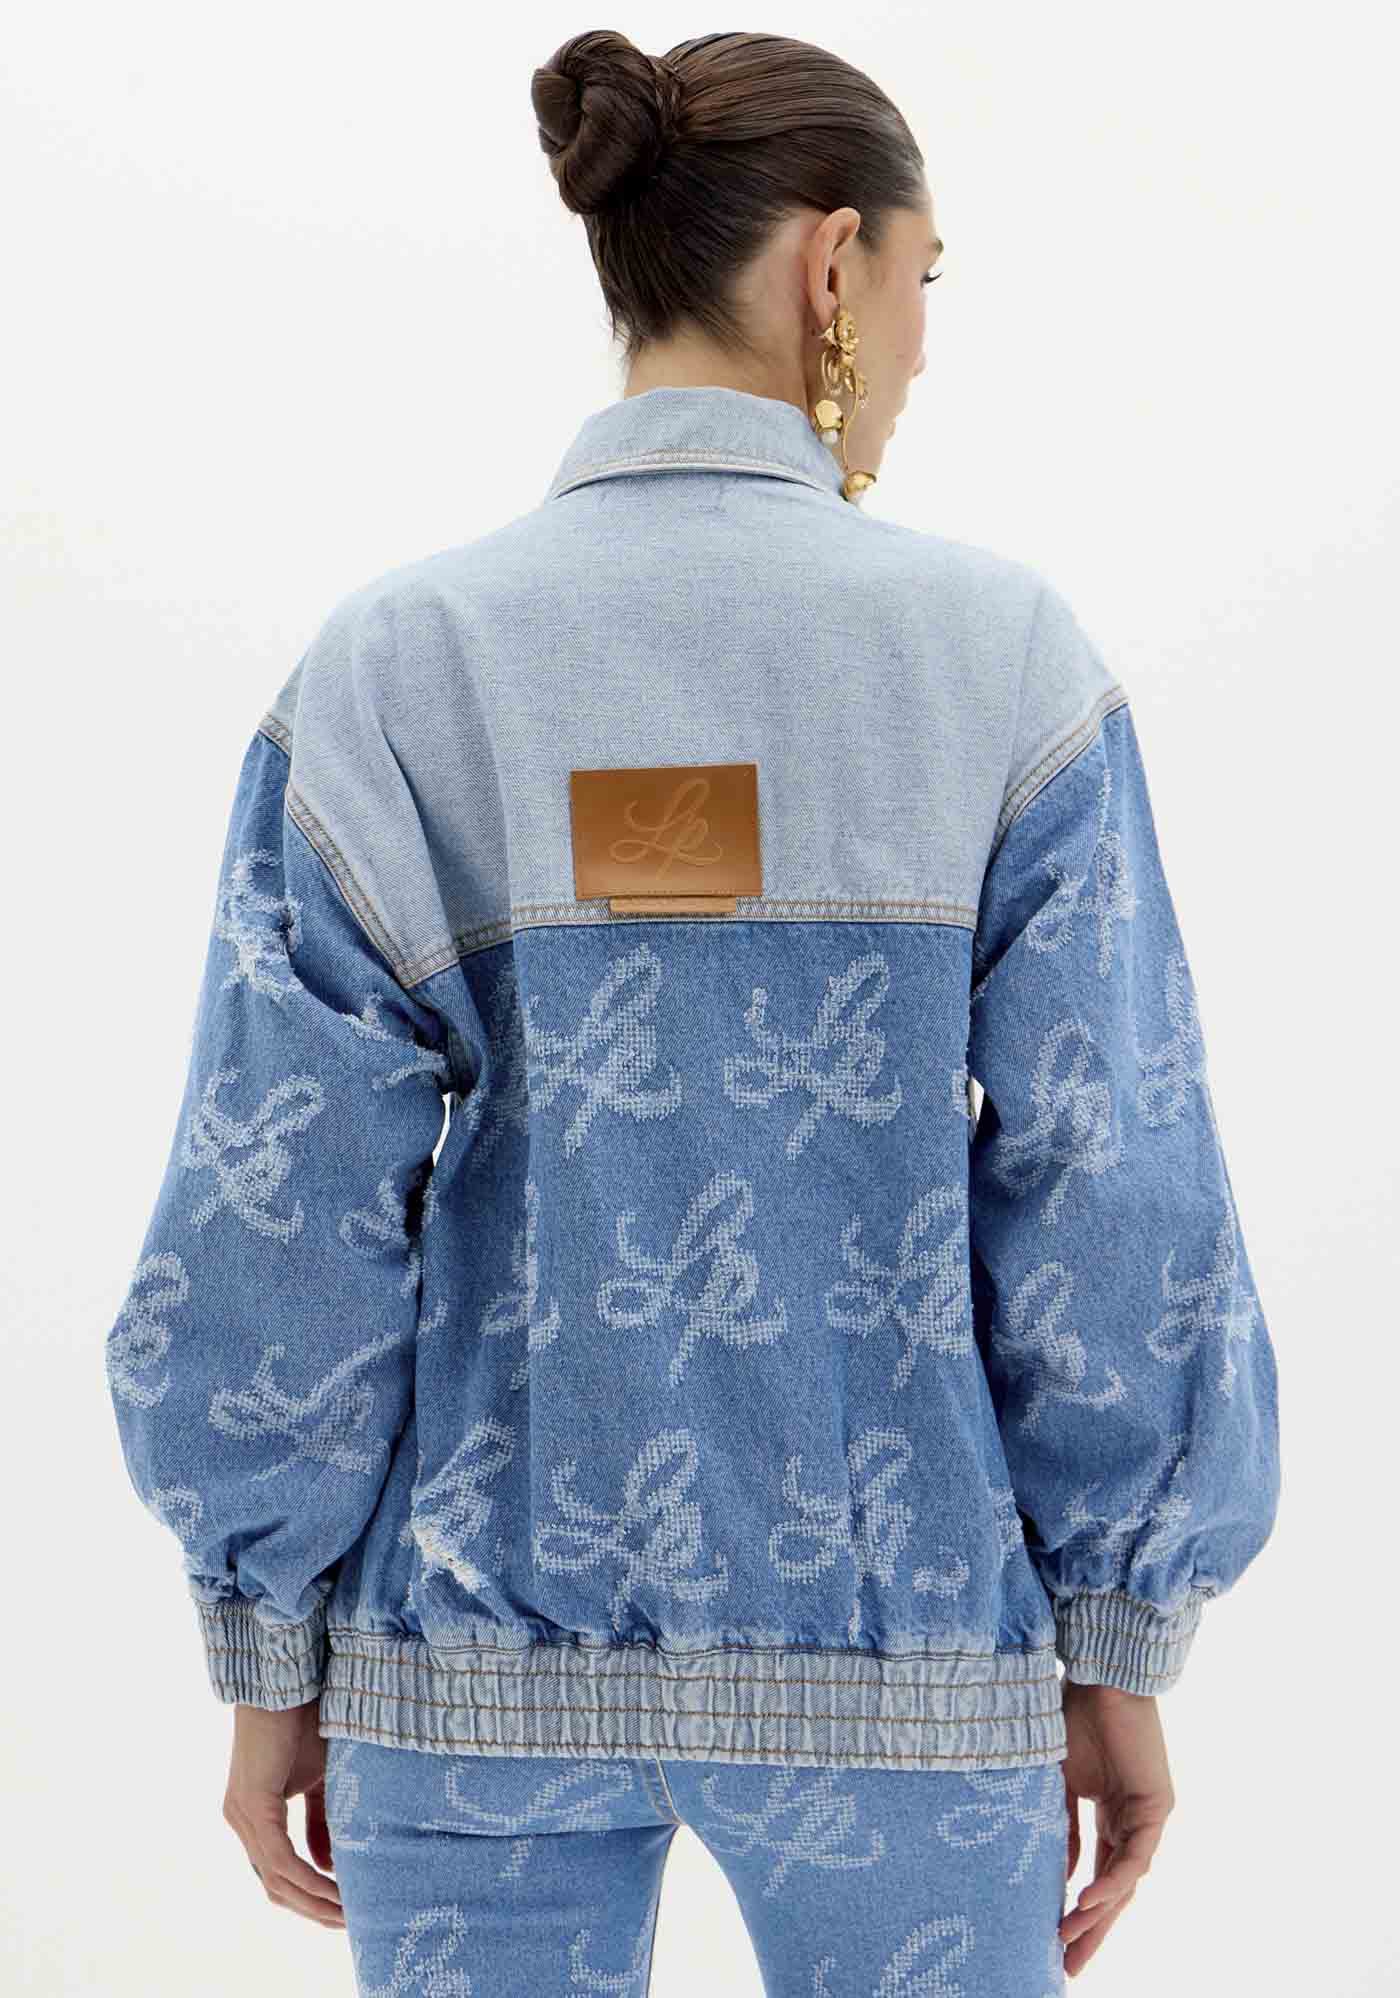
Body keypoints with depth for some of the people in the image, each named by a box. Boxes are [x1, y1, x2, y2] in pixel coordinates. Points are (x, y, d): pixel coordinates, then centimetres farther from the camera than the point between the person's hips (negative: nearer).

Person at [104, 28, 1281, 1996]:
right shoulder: (1000, 654, -10)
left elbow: (277, 1237, -9)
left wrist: (273, 1670, 3)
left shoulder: (386, 671, -8)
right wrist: (1117, 1663, 2)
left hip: (493, 1642, 1)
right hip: (881, 1650, 0)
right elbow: (1112, 1220, -9)